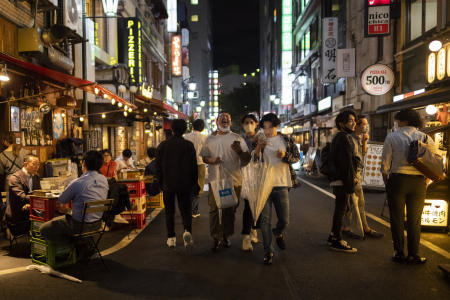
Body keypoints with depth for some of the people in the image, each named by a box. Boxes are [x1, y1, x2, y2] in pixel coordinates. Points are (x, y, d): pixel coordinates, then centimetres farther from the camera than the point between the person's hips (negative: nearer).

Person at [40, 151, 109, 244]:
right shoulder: (104, 180, -4)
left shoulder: (78, 182, -22)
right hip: (97, 224, 8)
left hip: (81, 225, -7)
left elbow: (61, 201, -7)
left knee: (44, 229, 8)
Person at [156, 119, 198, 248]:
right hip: (184, 184, 0)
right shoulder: (189, 145, -5)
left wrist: (161, 182, 12)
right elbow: (194, 166, -2)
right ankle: (187, 231, -13)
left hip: (168, 184, 1)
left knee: (169, 211, 10)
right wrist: (194, 183, 8)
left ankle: (171, 238, 13)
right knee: (185, 209, 9)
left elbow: (158, 166, 2)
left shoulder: (162, 145, -2)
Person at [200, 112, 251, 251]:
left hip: (233, 180, 0)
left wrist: (239, 151, -20)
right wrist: (210, 160, -8)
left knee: (230, 210, 9)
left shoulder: (238, 138, 6)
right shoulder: (210, 139, 10)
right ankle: (216, 238, 10)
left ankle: (226, 236, 25)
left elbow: (247, 159, 1)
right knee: (214, 210, -1)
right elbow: (203, 156, 15)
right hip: (214, 180, 1)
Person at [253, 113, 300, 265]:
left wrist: (285, 155, -12)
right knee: (265, 219, 1)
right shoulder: (259, 141, 3)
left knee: (284, 220, 7)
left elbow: (297, 157, 8)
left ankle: (278, 233, 42)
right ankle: (268, 251, 14)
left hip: (281, 185, 1)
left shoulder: (286, 140, 6)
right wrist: (258, 147, -20)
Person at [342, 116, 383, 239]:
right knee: (361, 203, -2)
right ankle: (366, 229, 8)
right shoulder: (351, 138, -14)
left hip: (358, 171, 9)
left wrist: (365, 141, 2)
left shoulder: (360, 137, 14)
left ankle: (345, 228, 14)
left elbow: (363, 153, 16)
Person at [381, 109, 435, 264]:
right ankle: (413, 255, 15)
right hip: (419, 182, 2)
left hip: (397, 180, -2)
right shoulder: (425, 138, 2)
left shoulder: (391, 137, -3)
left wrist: (386, 182, 9)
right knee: (414, 220, 10)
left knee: (397, 218, 8)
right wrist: (425, 180, 12)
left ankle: (399, 253, 14)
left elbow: (385, 163, -4)